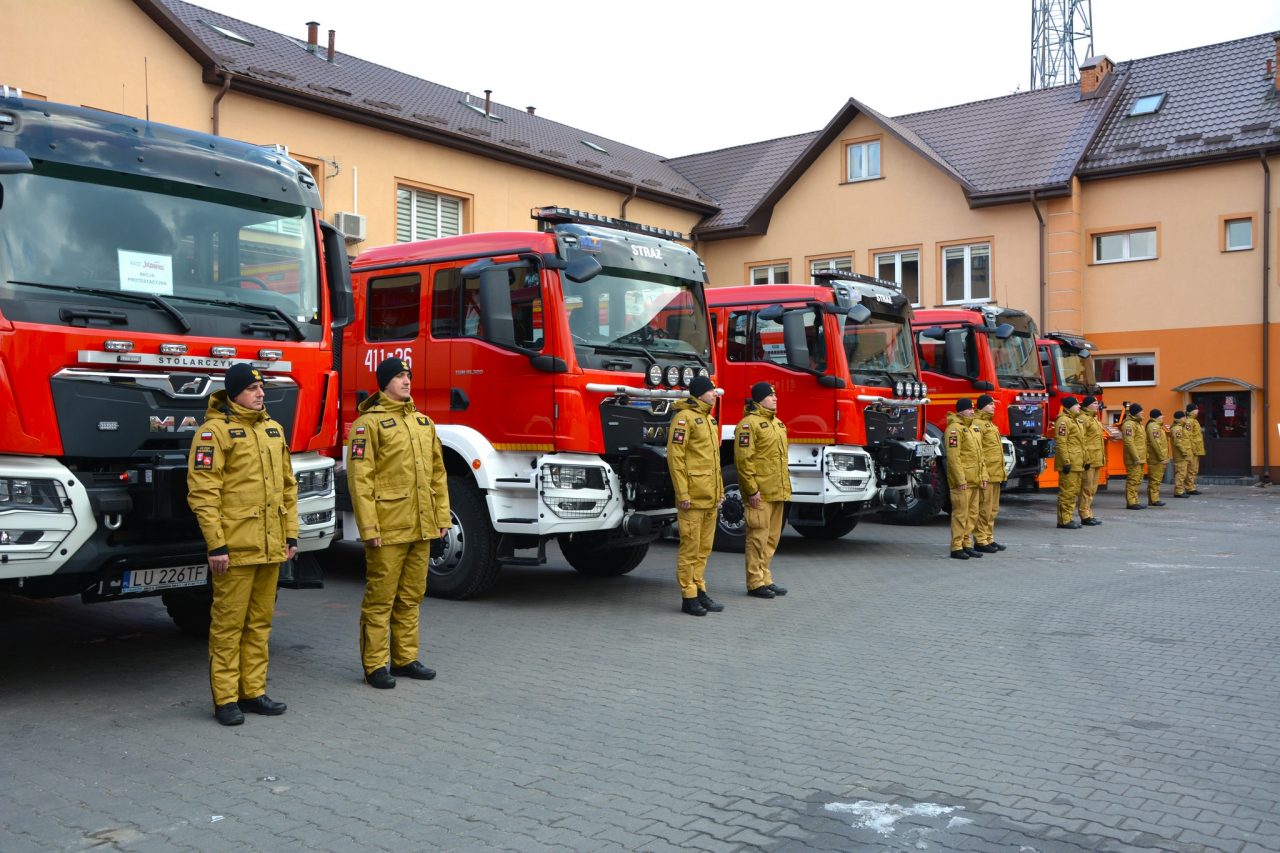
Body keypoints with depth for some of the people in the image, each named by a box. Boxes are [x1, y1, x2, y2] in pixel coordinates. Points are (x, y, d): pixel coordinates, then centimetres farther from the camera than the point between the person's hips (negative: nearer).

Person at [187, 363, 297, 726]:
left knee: (260, 622, 13)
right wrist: (216, 545, -16)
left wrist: (291, 534, 12)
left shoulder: (273, 429, 13)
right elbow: (203, 493, -13)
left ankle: (253, 691, 22)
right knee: (228, 624, 1)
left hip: (271, 547, 7)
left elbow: (288, 486, 18)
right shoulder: (215, 430, -7)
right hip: (236, 549, -7)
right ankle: (225, 699, 9)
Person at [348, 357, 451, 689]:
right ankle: (375, 665, 10)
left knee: (411, 597, 14)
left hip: (421, 527, 7)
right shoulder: (369, 423, -6)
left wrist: (442, 516, 10)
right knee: (380, 599, 1)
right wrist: (368, 527, -17)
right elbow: (359, 478, -12)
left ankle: (405, 658, 24)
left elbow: (438, 473, 17)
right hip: (388, 529, -7)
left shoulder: (423, 422, 15)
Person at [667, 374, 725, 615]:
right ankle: (688, 597, 2)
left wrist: (720, 491, 19)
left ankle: (699, 591, 20)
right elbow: (675, 457, -15)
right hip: (693, 496, -9)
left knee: (704, 547, 13)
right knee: (690, 547, -4)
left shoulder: (709, 419, 18)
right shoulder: (685, 417, -10)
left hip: (710, 497, 9)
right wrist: (682, 493, -19)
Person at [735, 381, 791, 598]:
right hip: (760, 493, -9)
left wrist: (786, 483, 19)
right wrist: (752, 489, -19)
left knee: (771, 538, 13)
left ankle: (765, 578, 21)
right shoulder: (749, 423, -11)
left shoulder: (777, 423, 17)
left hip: (778, 492, 9)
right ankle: (755, 582, 2)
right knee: (758, 537, -4)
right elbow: (743, 459, -16)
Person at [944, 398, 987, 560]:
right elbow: (953, 457, -18)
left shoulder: (974, 428, 17)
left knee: (972, 514, 12)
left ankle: (966, 545, 20)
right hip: (962, 481, -9)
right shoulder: (955, 428, -12)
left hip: (974, 480, 9)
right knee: (960, 513, -7)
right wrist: (960, 479, -21)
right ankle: (956, 548, -3)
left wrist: (983, 476, 15)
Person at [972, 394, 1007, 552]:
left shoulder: (990, 424, 21)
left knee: (993, 509, 14)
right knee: (983, 509, -6)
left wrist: (1001, 473, 23)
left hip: (995, 474, 10)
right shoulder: (977, 424, -12)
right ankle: (980, 541, -2)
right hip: (985, 474, -10)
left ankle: (989, 538, 21)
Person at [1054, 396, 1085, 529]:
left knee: (1074, 492, 13)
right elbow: (1060, 443, -19)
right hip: (1069, 464, -10)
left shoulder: (1075, 420, 19)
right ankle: (1064, 520, -5)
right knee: (1067, 492, -8)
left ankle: (1069, 518, 19)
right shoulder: (1064, 420, -12)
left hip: (1077, 464, 10)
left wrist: (1082, 461, 22)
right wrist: (1066, 462, -23)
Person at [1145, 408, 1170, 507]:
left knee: (1156, 479, 12)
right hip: (1156, 458, -11)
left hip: (1159, 458, 11)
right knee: (1155, 479, -8)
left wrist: (1165, 457, 21)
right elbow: (1155, 444, -22)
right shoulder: (1153, 426, -15)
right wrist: (1162, 457, -21)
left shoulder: (1158, 426, 19)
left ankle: (1153, 499, 17)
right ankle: (1154, 499, -7)